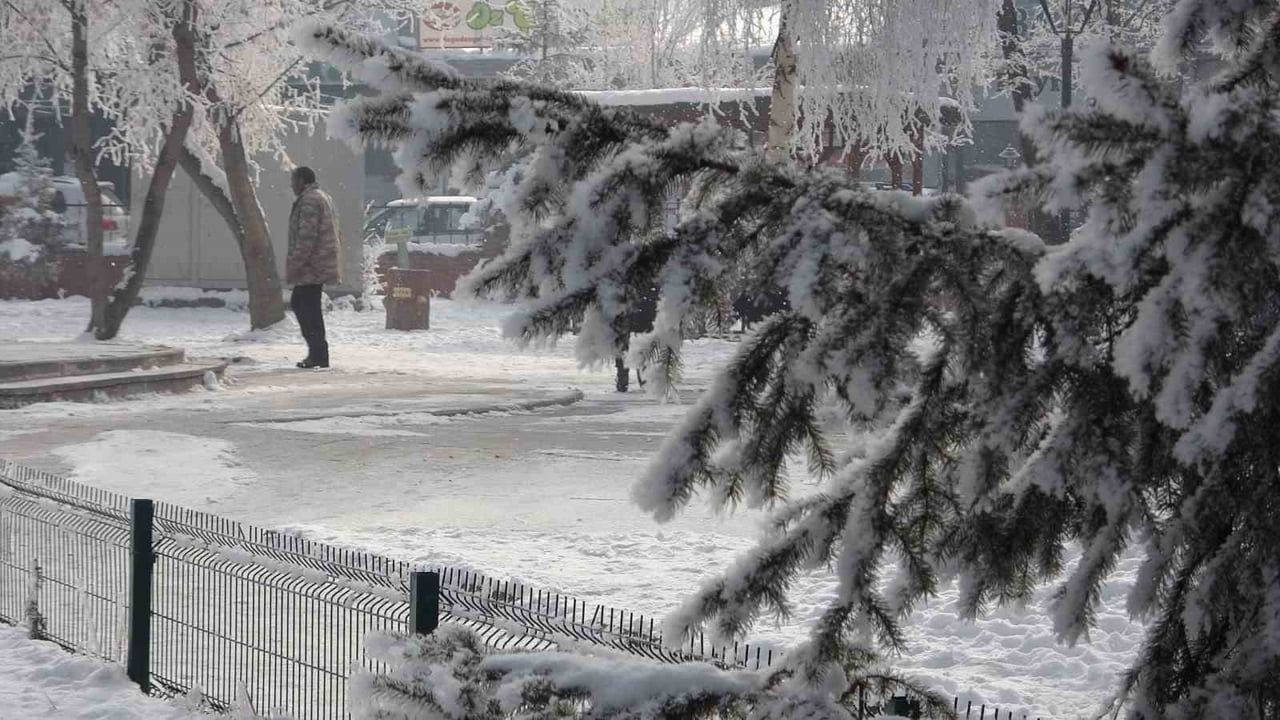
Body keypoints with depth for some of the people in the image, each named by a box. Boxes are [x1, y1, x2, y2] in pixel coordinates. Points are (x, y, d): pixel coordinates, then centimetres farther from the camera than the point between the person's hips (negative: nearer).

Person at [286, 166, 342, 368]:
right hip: (319, 266, 11)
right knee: (299, 303, 16)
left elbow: (307, 236, -22)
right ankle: (317, 350, 17)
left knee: (308, 307, -7)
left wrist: (295, 264, -19)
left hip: (312, 266, -11)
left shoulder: (309, 200, -14)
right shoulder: (322, 197, 20)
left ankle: (319, 354, -6)